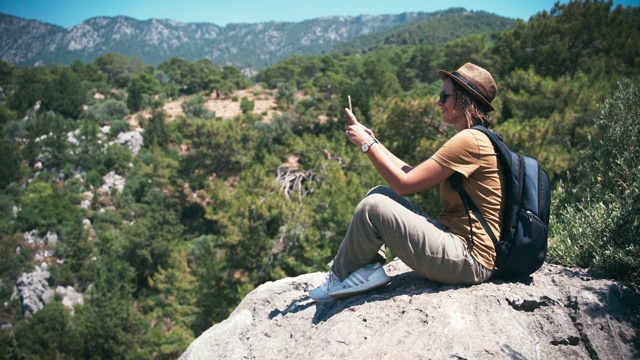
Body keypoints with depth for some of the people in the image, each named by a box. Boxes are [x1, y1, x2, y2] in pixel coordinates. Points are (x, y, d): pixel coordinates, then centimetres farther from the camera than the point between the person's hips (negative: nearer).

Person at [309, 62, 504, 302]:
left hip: (470, 260, -10)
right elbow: (413, 175, 13)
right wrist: (372, 140, 10)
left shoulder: (469, 140, -16)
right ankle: (368, 268, -3)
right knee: (379, 193, 6)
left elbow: (404, 184, -18)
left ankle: (341, 276, 3)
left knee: (373, 206, -19)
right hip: (456, 240, 10)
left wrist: (367, 143, -8)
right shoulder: (471, 139, 16)